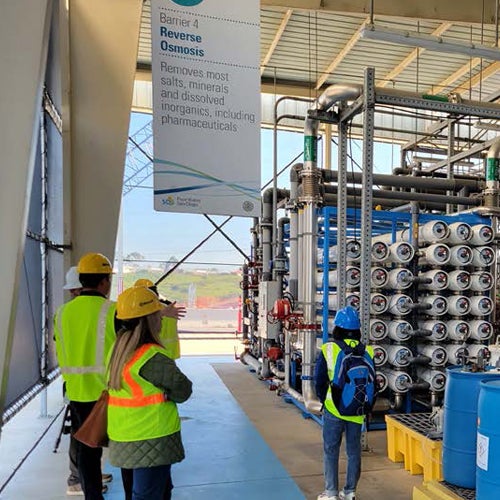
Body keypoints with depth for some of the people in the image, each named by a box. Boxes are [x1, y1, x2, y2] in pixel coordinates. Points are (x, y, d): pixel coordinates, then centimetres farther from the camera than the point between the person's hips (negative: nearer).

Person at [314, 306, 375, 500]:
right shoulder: (367, 352, -6)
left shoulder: (328, 350, -13)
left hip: (333, 409, -3)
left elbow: (319, 381, -5)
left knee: (331, 451, 11)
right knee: (354, 450, 17)